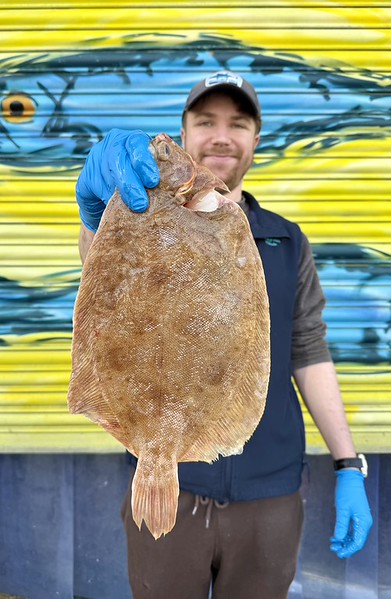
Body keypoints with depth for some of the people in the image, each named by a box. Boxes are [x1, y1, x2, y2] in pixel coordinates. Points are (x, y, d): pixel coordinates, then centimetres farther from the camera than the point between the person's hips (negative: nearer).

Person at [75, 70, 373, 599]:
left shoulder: (288, 242, 6)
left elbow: (309, 354, 5)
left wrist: (349, 469, -2)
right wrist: (98, 208, -46)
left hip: (269, 495, 2)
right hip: (166, 490, -1)